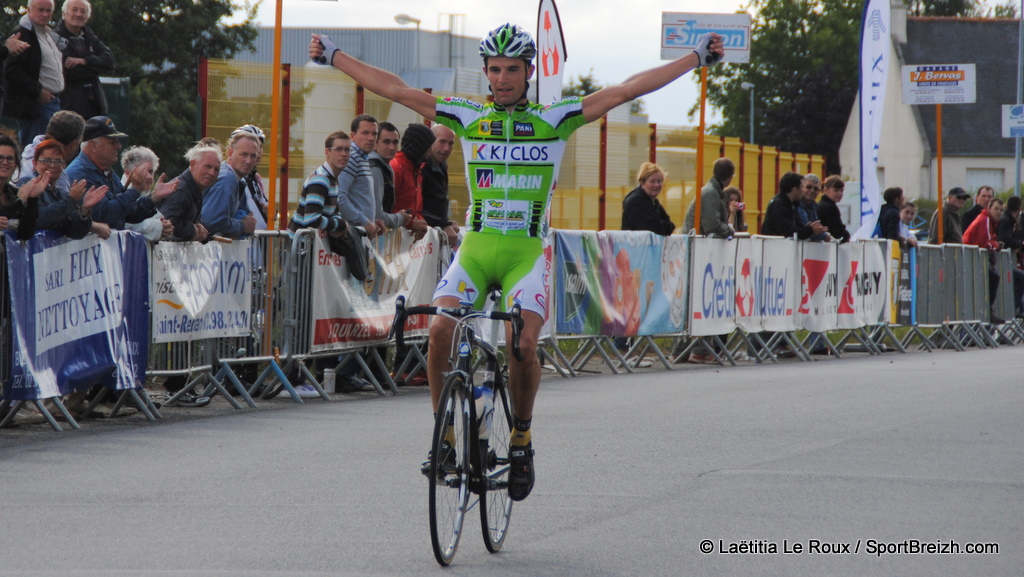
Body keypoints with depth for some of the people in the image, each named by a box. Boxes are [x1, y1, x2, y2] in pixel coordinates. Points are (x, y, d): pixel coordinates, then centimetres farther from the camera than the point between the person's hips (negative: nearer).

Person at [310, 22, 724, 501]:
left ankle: (521, 438, 4)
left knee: (523, 345, -21)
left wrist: (697, 59, -2)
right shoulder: (467, 118, 7)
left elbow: (625, 90, 1)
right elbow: (394, 89, 8)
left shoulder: (554, 120, 4)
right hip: (475, 247, 1)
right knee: (440, 330, -22)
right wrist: (333, 57, 6)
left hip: (527, 251, -1)